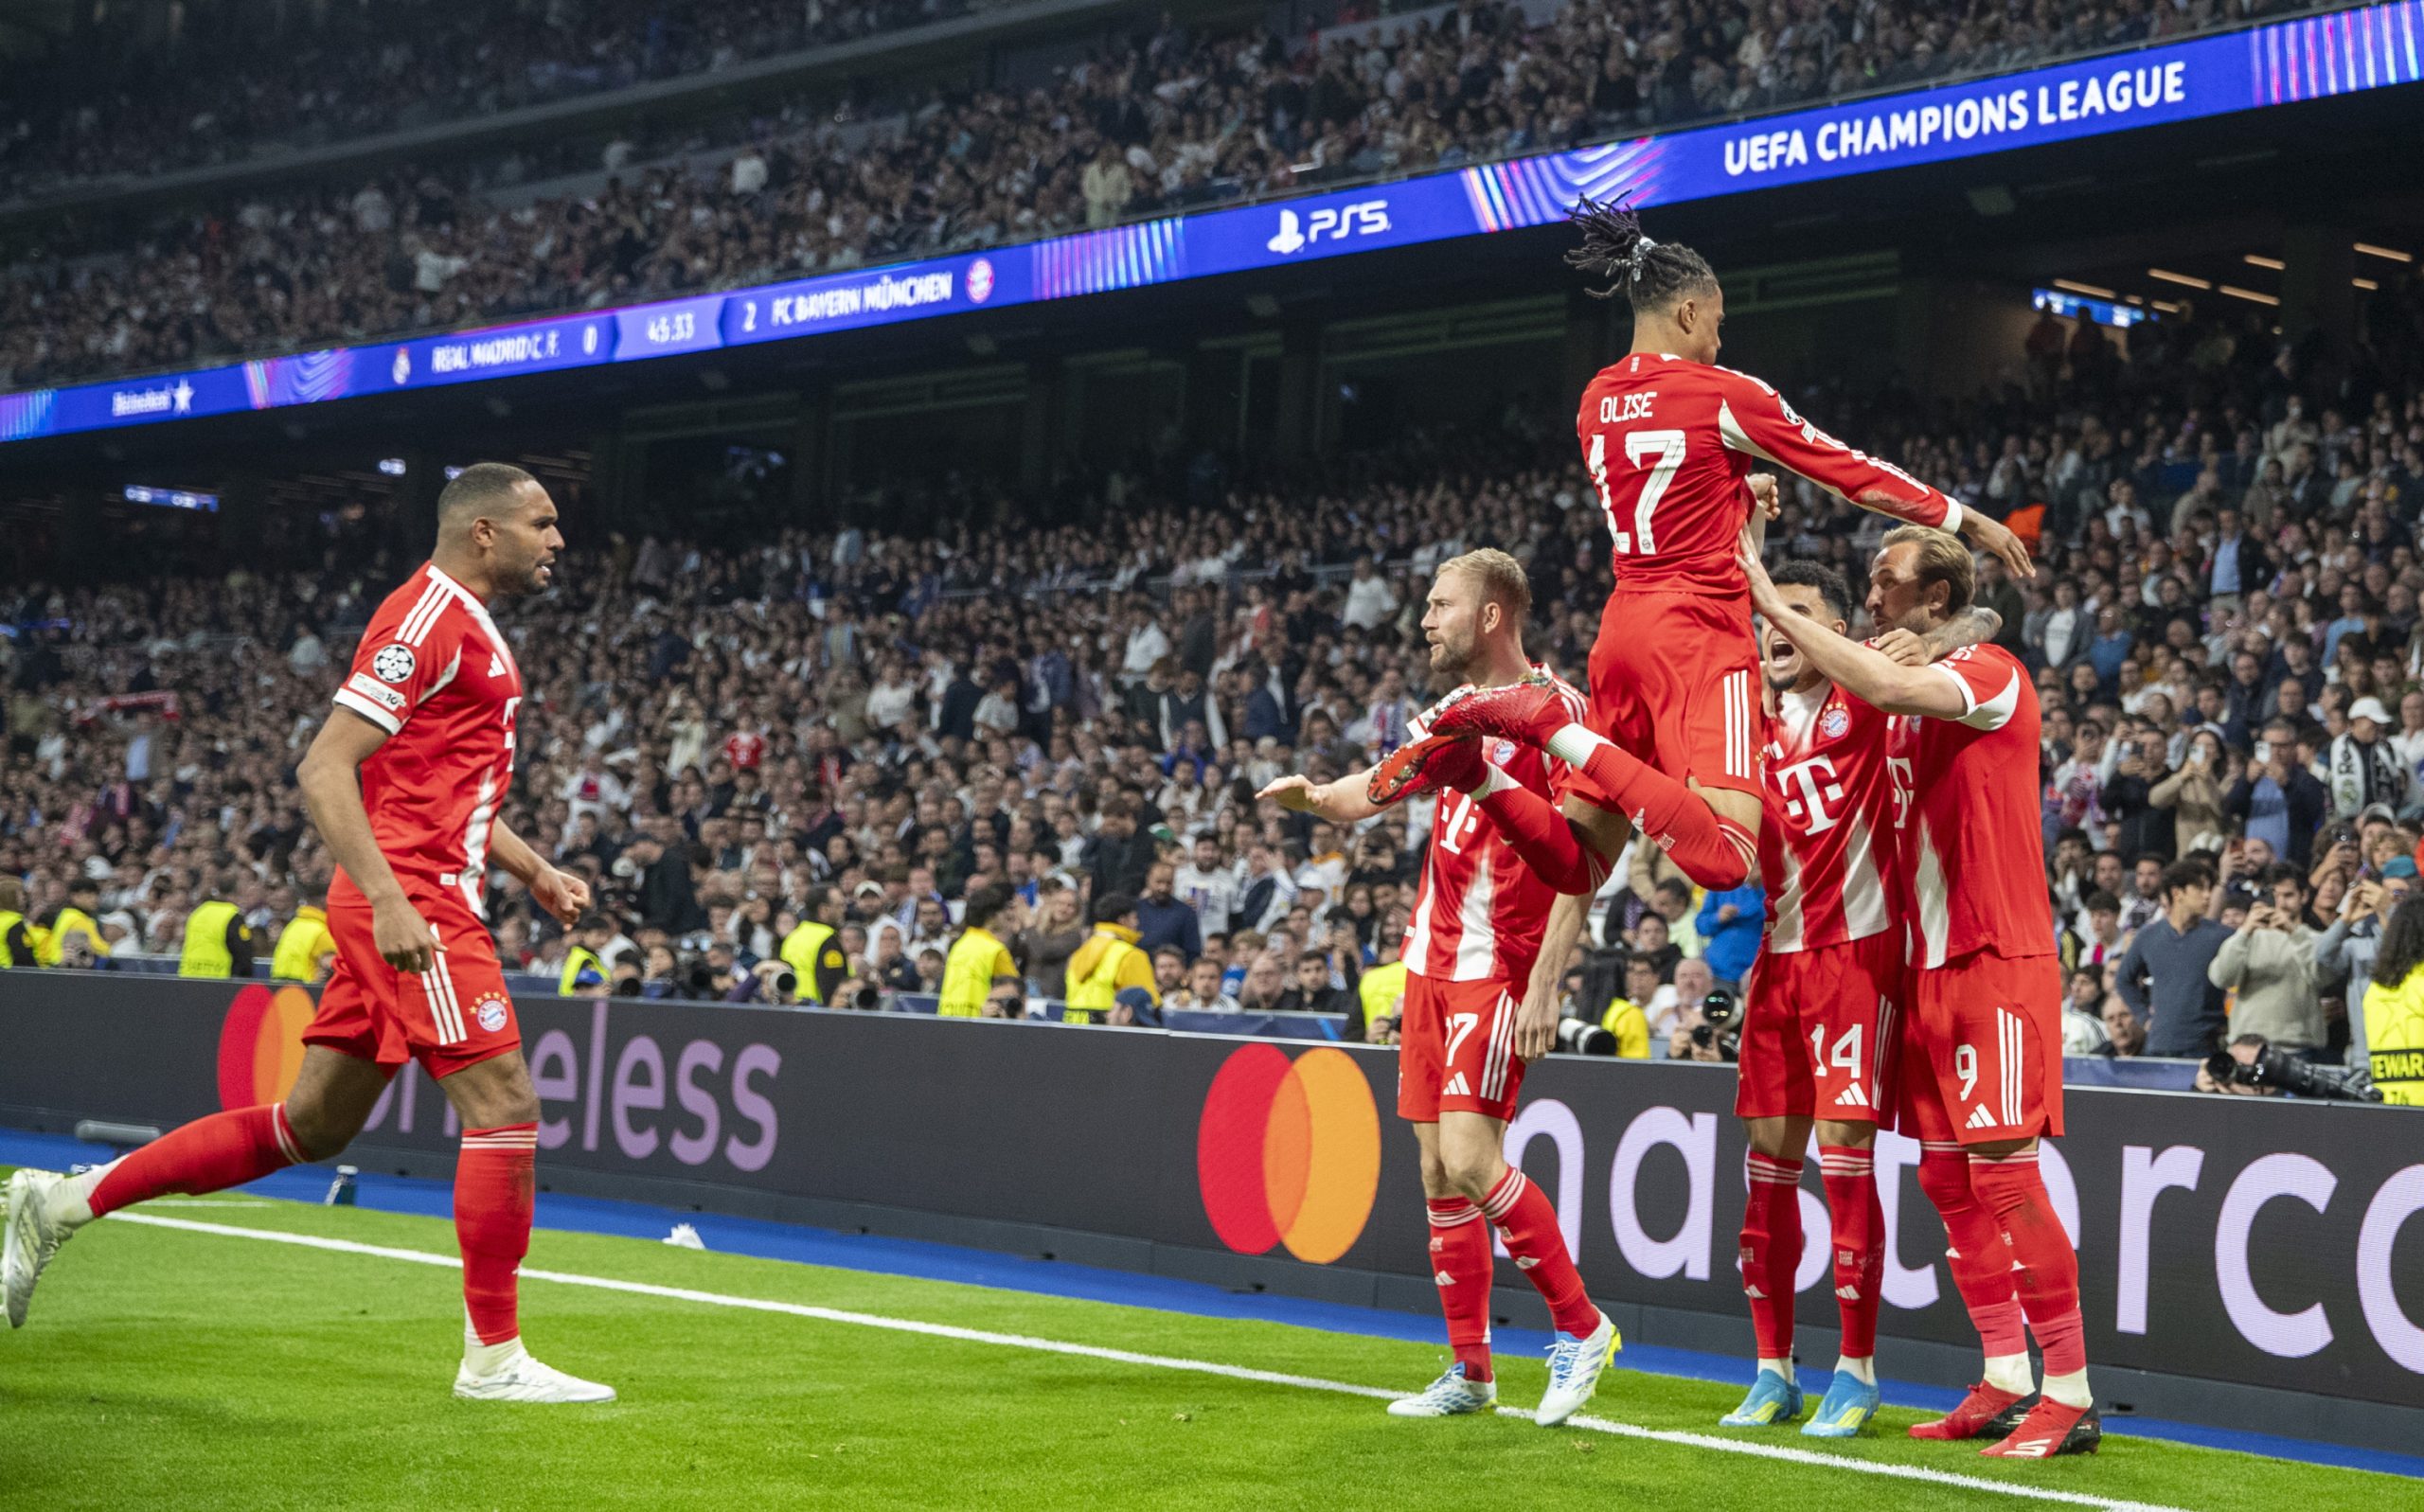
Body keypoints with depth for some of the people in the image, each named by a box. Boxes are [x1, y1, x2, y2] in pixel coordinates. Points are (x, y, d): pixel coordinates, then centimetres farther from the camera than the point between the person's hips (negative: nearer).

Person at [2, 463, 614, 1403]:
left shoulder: (468, 628, 20)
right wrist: (391, 900, -26)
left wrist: (532, 870, 22)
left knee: (311, 1128, 13)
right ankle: (494, 1359, -2)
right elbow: (324, 770, -19)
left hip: (409, 905, 10)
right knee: (504, 1105, -9)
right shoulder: (428, 618, -12)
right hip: (412, 901, -10)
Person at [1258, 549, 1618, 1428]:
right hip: (1433, 960, 8)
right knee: (1437, 1172, 7)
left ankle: (1581, 1327, -1)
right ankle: (1470, 1371, 15)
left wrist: (1545, 985, -19)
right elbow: (1373, 789, 14)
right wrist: (1313, 795, -9)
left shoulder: (1554, 709, -10)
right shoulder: (1456, 711, 16)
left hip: (1500, 967, -8)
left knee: (1468, 1155, -16)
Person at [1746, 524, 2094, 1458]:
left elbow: (1888, 688, -29)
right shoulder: (1912, 695, 15)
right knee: (1947, 1180, 9)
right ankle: (2004, 1380, 17)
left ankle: (2071, 1393, -5)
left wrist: (1775, 607, -23)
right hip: (1931, 965, 9)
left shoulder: (1990, 673, -12)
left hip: (1997, 964, -9)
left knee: (2003, 1171, -11)